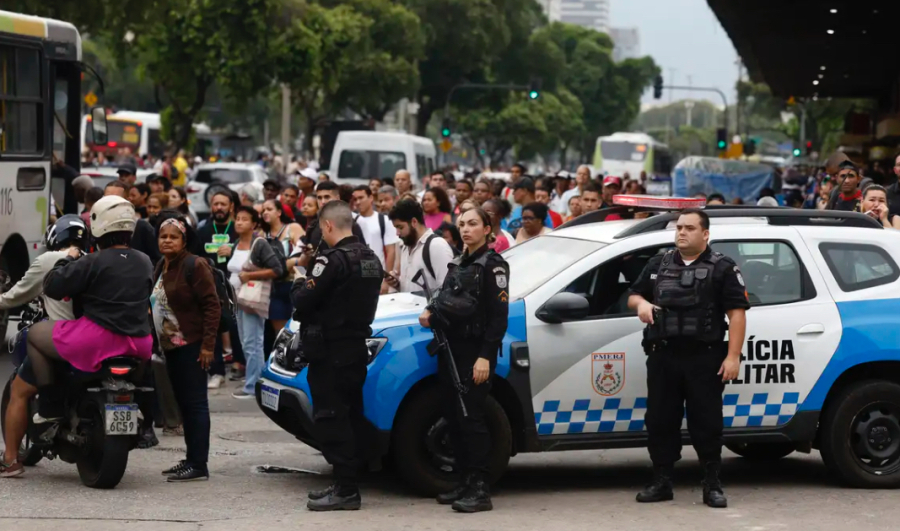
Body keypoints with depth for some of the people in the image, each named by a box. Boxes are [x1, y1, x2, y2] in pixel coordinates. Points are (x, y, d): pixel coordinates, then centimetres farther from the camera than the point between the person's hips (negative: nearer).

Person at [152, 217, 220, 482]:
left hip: (191, 346, -9)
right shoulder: (161, 267, 16)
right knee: (183, 403, 12)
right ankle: (191, 459, 18)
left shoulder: (194, 266, -11)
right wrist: (158, 339, 17)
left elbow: (211, 306, -15)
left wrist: (208, 344, -20)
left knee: (195, 403, -8)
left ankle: (199, 464, -9)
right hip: (171, 346, 9)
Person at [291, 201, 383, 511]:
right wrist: (313, 268, 9)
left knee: (331, 419, -6)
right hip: (357, 348, 9)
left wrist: (301, 276, 2)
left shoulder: (333, 260, -17)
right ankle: (346, 484, 20)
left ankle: (345, 490, -8)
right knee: (350, 417, 14)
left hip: (330, 351, -9)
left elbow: (302, 301, -17)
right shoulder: (370, 259, 12)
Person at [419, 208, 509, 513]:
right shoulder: (459, 265, 18)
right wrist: (432, 314, 6)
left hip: (475, 353, -8)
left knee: (470, 418, -11)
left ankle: (480, 490, -11)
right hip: (451, 350, 8)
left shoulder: (493, 266, -6)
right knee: (453, 418, 7)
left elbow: (498, 316, -12)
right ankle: (466, 482, 14)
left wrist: (485, 356, -20)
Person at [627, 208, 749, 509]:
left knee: (706, 422, -2)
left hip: (704, 359, -4)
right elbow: (634, 294, 24)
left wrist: (733, 357, -14)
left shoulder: (722, 269, 0)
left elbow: (737, 313, -6)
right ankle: (661, 482, 15)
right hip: (663, 357, 5)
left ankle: (712, 486, 5)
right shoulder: (658, 265, 16)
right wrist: (641, 303, -3)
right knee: (659, 421, 6)